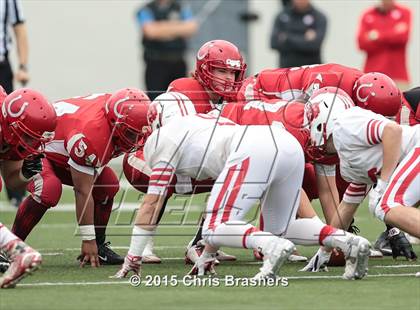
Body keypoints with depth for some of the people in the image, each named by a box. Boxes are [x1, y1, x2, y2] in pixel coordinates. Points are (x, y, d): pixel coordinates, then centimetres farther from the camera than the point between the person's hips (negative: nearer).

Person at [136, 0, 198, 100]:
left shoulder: (182, 8, 8)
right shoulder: (146, 11, 0)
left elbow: (191, 28, -8)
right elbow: (151, 31, -18)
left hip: (178, 62, 3)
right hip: (156, 63, -3)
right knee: (154, 98, -10)